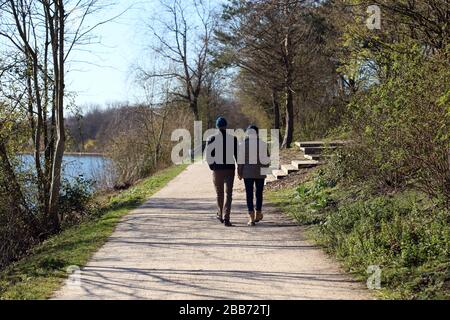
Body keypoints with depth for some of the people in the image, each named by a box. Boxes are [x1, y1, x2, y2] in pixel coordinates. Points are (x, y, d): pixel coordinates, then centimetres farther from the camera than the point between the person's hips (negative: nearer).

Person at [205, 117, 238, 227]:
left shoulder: (212, 139, -3)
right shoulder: (233, 139, -2)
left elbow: (208, 155, -6)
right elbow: (237, 155, 0)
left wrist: (212, 166, 7)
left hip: (217, 169, 1)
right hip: (230, 168, 0)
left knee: (219, 193, 16)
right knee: (228, 194, 0)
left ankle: (220, 215, 30)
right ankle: (226, 218, -11)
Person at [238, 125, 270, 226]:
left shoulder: (243, 144, -4)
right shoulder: (263, 144, -5)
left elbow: (240, 160, -4)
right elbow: (267, 159, -3)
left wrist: (239, 173, 4)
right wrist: (266, 166, 18)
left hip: (247, 173, 0)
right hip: (260, 173, 0)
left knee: (249, 194, 1)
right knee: (259, 193, 15)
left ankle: (252, 218, -5)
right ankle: (258, 214, 26)